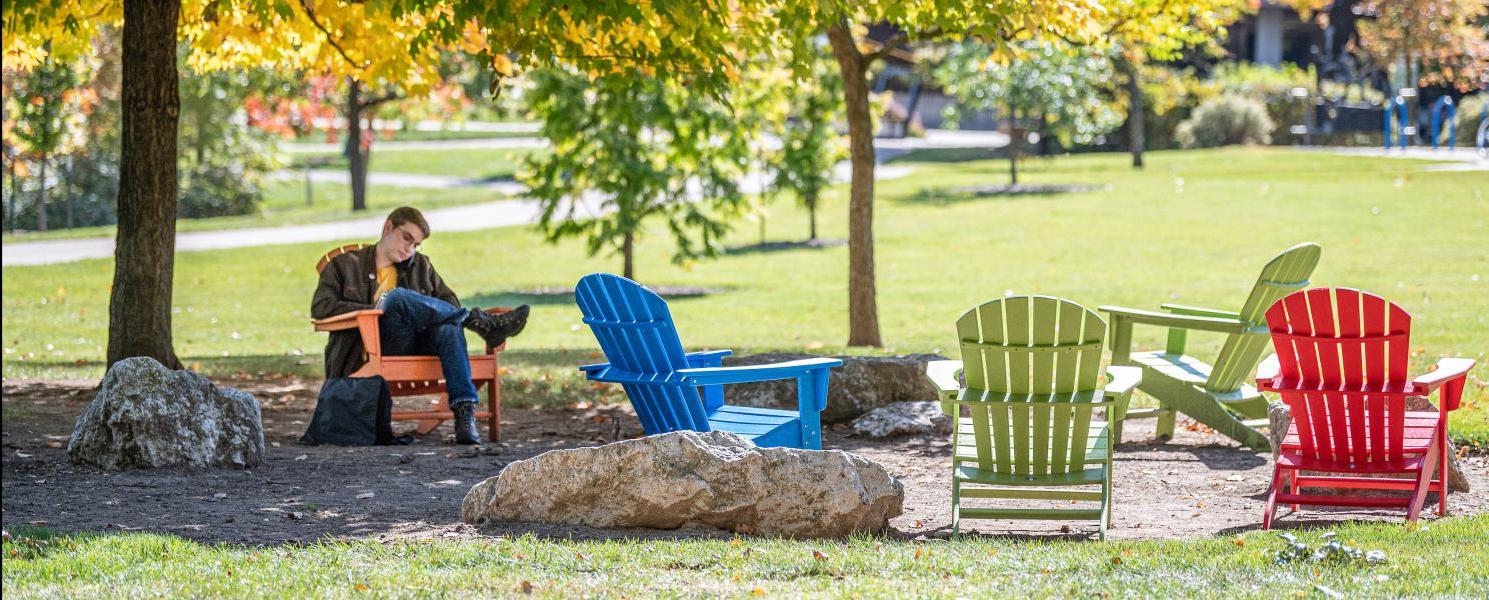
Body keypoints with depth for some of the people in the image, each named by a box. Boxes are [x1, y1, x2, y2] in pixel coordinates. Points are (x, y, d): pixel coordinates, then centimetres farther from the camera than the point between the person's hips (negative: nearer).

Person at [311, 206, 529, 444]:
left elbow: (449, 302, 20)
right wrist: (374, 310, -13)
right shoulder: (344, 265, 15)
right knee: (397, 297, -32)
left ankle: (465, 413, -42)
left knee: (449, 328, -31)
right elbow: (320, 307, 0)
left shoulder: (421, 266, 28)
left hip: (415, 348, 3)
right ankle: (479, 321, -28)